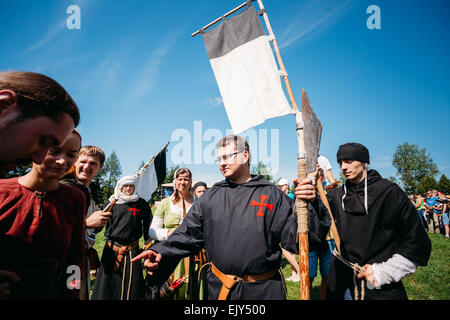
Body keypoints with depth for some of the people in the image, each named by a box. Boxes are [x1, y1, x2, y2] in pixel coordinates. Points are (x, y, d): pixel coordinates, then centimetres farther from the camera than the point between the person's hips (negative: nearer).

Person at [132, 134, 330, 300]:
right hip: (218, 287, 3)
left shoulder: (272, 195, -4)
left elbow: (294, 238, -7)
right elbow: (188, 234, 3)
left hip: (263, 290, -2)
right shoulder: (211, 197, 4)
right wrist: (161, 252, -12)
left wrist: (309, 206, -23)